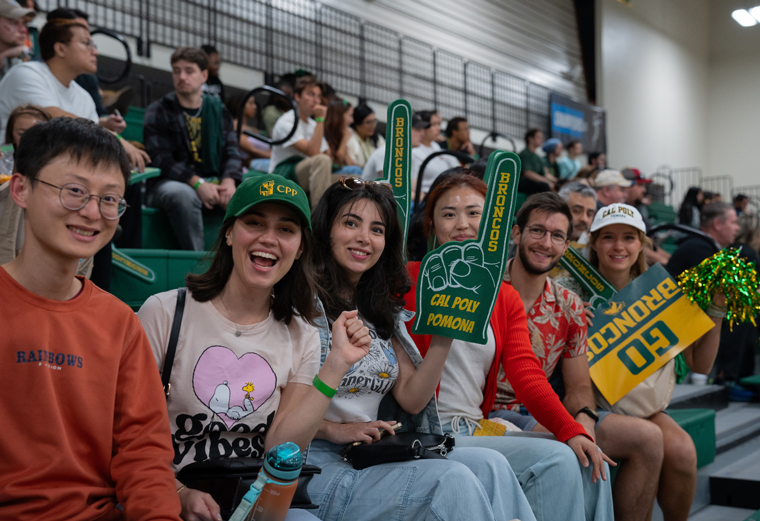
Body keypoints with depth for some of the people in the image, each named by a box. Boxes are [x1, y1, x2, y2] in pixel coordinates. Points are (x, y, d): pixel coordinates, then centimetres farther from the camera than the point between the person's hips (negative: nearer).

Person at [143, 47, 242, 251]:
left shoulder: (218, 110, 15)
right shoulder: (158, 111, 3)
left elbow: (232, 151, 7)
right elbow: (160, 159, -9)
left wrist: (229, 181, -16)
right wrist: (197, 183, -24)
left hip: (212, 182, 4)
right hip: (169, 183, -4)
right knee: (184, 194, -38)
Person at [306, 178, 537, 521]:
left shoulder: (381, 311, 16)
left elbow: (412, 400, 7)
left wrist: (443, 336, -2)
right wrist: (335, 430, -18)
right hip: (317, 462, -6)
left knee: (488, 465, -16)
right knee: (452, 480, -25)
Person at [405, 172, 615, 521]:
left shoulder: (505, 298, 14)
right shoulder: (410, 281, -4)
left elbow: (528, 377, 3)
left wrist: (573, 431, -12)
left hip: (479, 430, 7)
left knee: (589, 463, -8)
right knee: (555, 461, -20)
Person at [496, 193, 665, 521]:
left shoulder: (569, 307, 10)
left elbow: (578, 387, 12)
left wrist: (585, 419, -14)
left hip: (544, 414, 6)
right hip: (492, 414, -6)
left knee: (648, 438, -6)